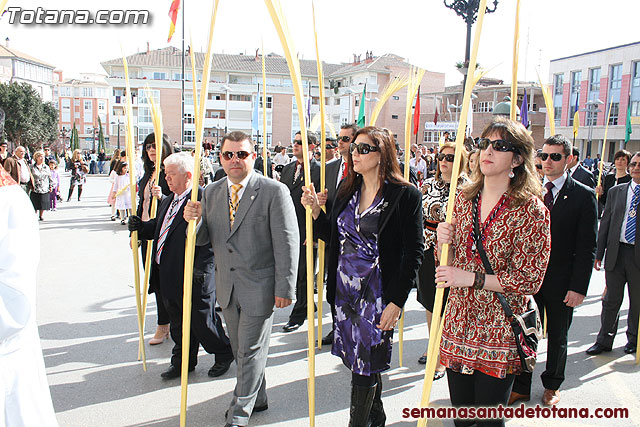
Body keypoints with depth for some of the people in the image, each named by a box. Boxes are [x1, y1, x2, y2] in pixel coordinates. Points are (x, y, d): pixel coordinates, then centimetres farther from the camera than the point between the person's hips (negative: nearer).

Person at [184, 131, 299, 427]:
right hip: (227, 286, 6)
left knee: (251, 350, 5)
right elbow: (203, 239, 9)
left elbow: (287, 243, -14)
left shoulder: (274, 191, -12)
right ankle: (257, 399, 41)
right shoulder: (211, 193, 5)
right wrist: (195, 220, -14)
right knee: (240, 348, 19)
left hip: (259, 286, -6)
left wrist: (285, 288, -16)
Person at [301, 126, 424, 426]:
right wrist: (315, 210, -3)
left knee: (364, 367, 3)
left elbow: (413, 252, -11)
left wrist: (397, 301, -14)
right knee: (361, 361, 17)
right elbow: (335, 237, 12)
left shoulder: (406, 195, -10)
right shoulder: (347, 190, 8)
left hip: (377, 295, -6)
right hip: (344, 291, 6)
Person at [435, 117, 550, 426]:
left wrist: (471, 278, -18)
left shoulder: (531, 209, -10)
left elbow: (530, 280, -13)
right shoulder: (464, 198, 6)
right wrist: (444, 242, -8)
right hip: (458, 327, 5)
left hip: (499, 332, -4)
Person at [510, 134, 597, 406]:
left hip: (560, 282, -2)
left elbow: (587, 248, -8)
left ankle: (552, 386, 35)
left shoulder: (583, 195, -6)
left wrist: (578, 287, -12)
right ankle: (521, 387, 24)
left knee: (557, 337, 15)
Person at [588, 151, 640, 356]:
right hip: (616, 253, 2)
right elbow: (605, 223, 8)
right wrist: (599, 253, 5)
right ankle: (604, 340, 20)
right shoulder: (615, 192, 7)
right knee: (611, 299, 9)